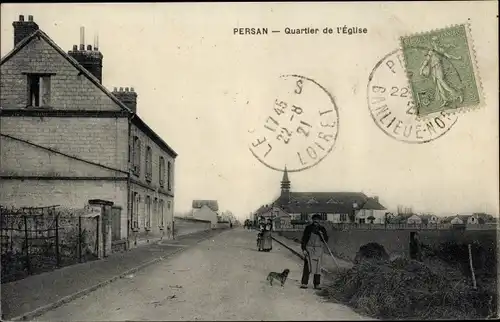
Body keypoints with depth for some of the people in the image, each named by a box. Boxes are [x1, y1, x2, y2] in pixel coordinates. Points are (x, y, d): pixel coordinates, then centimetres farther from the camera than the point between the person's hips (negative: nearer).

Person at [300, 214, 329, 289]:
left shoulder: (322, 229, 8)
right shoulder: (308, 228, 3)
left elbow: (326, 240, 6)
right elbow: (304, 239, 2)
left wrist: (322, 235, -13)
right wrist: (303, 249, -6)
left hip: (318, 249, 2)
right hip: (309, 248, -2)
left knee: (317, 267, 2)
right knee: (307, 266, -10)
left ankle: (316, 284, 8)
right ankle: (304, 283, -9)